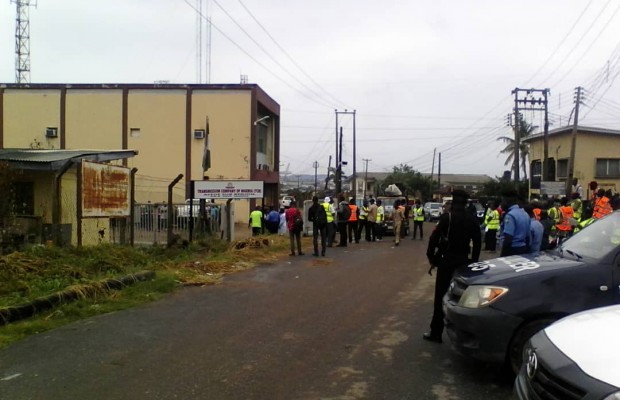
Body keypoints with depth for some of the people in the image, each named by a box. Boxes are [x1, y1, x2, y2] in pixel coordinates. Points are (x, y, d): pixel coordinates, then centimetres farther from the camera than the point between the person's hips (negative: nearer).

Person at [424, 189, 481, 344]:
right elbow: (477, 244, 8)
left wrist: (432, 257, -4)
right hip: (463, 261, 4)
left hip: (446, 260, -4)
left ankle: (436, 333, 3)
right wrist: (473, 261, 15)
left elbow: (434, 238, -13)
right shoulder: (472, 220, 6)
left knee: (441, 296, 0)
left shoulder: (446, 217, -9)